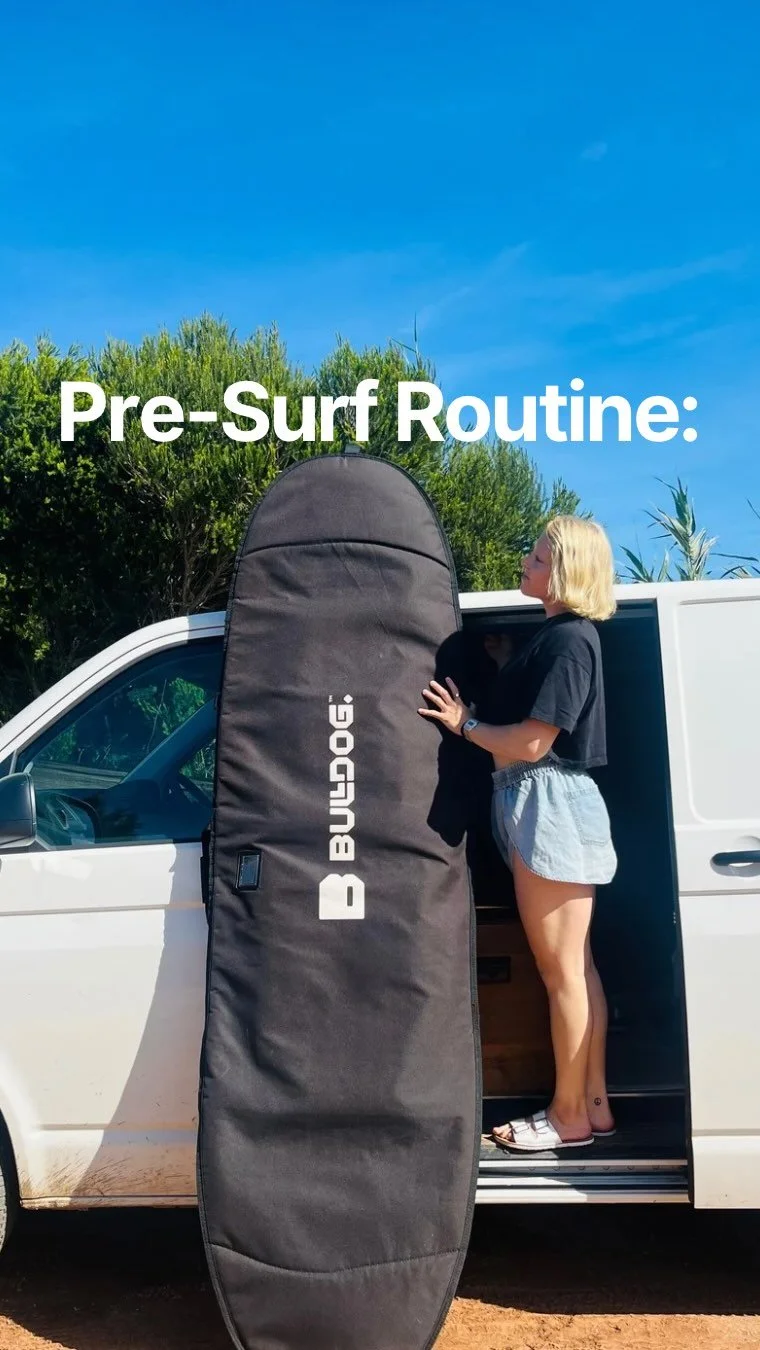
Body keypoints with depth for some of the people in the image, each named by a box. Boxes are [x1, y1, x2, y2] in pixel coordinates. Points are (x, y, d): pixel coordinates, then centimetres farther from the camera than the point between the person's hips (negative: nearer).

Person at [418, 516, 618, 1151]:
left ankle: (569, 1116, 14)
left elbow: (531, 742, -20)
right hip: (549, 804, 10)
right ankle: (594, 1104, 26)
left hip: (551, 803, -10)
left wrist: (464, 723, -8)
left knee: (561, 970, 1)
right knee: (577, 966, 15)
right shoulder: (558, 634, 15)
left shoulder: (568, 640, -16)